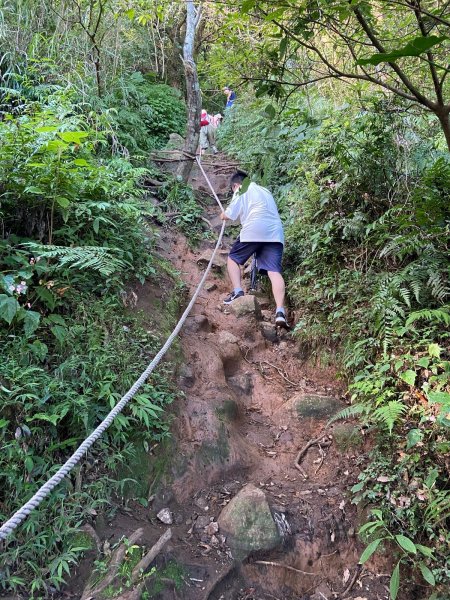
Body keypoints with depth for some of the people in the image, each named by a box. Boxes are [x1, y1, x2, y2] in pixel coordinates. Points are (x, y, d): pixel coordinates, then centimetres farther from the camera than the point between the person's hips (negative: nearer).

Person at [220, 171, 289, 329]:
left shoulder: (241, 191, 13)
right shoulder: (264, 190, 33)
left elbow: (231, 214, 7)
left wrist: (223, 216, 28)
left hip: (254, 230, -5)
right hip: (275, 233, 5)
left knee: (233, 258, 17)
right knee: (274, 271, -9)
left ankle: (237, 291, -4)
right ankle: (280, 312, -25)